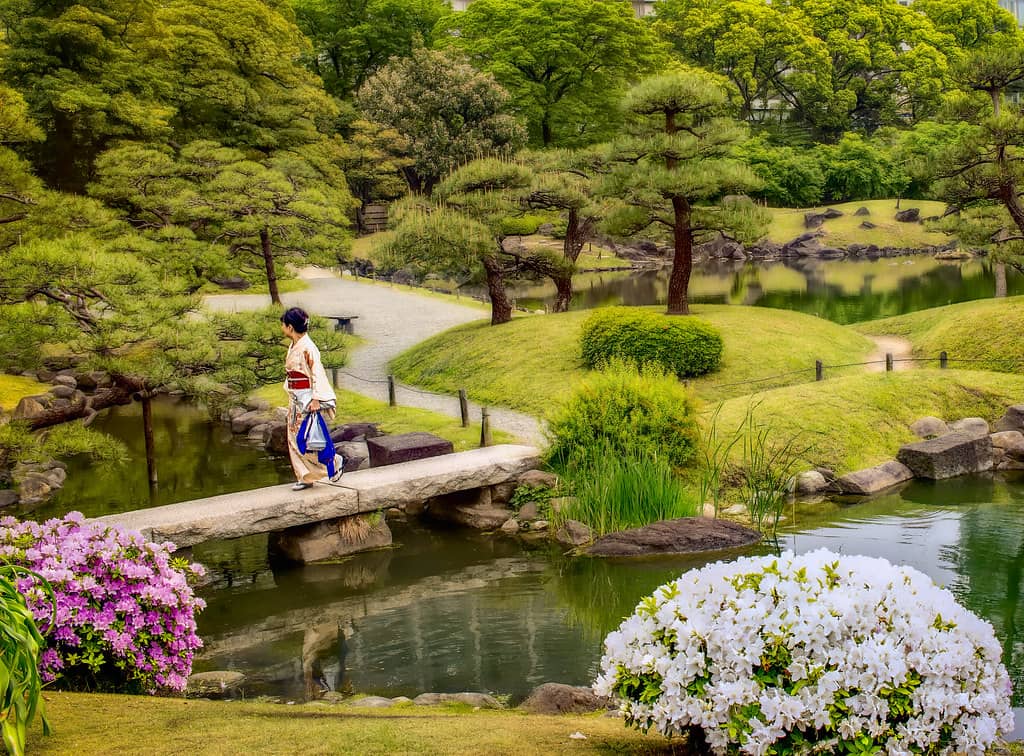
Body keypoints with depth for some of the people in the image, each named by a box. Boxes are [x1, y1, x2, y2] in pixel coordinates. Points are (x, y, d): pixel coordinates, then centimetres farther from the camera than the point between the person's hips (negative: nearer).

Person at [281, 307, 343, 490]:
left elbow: (317, 373, -19)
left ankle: (335, 463, 11)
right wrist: (292, 397, 18)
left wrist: (315, 399, -23)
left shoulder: (307, 348, -17)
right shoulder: (293, 346, 10)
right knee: (294, 438, 7)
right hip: (295, 399, 9)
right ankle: (305, 477, 14)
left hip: (307, 398, -9)